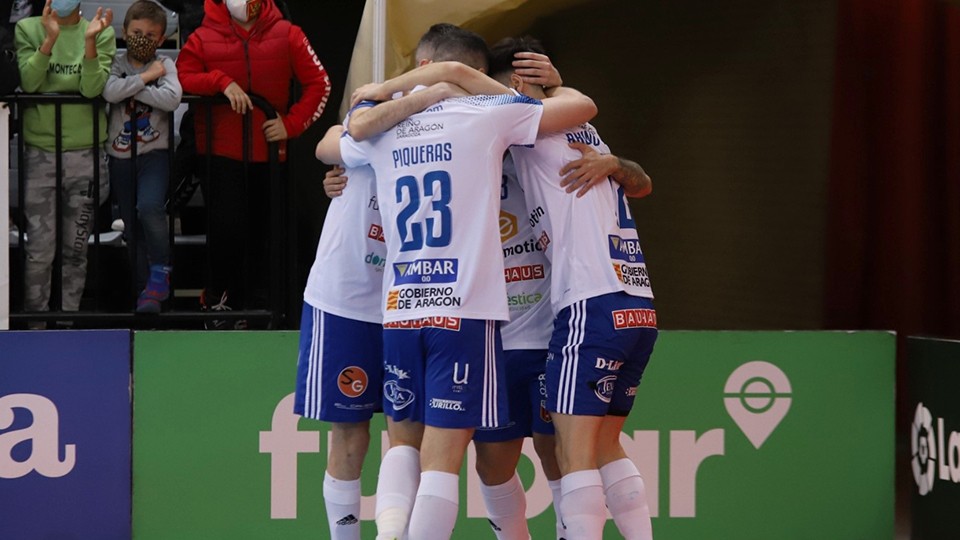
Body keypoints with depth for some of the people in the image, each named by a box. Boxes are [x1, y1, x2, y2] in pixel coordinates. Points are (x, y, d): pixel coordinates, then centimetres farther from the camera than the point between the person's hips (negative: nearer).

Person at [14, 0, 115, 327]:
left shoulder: (101, 33, 2)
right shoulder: (28, 29, 2)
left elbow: (93, 88, -10)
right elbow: (28, 82, -11)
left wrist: (90, 42, -22)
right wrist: (50, 39, -22)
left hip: (86, 151, 1)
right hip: (40, 150, -1)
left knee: (76, 250, 6)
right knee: (39, 251, -4)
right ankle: (34, 328, 6)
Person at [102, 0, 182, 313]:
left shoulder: (165, 65, -1)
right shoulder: (117, 64, 2)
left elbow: (172, 99, -20)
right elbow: (110, 92, -19)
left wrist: (132, 88, -16)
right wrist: (146, 78, -17)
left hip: (154, 152, -3)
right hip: (120, 154, 3)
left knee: (149, 208, -27)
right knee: (130, 223, 8)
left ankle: (160, 274, -12)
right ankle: (145, 287, 18)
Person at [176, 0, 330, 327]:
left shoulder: (286, 35, 3)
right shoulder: (204, 38, 2)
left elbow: (319, 83, 5)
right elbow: (180, 78, -4)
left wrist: (291, 123, -6)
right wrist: (222, 82, -17)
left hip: (269, 151, 1)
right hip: (222, 154, -1)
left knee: (264, 235, 5)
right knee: (226, 230, -7)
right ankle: (219, 300, 12)